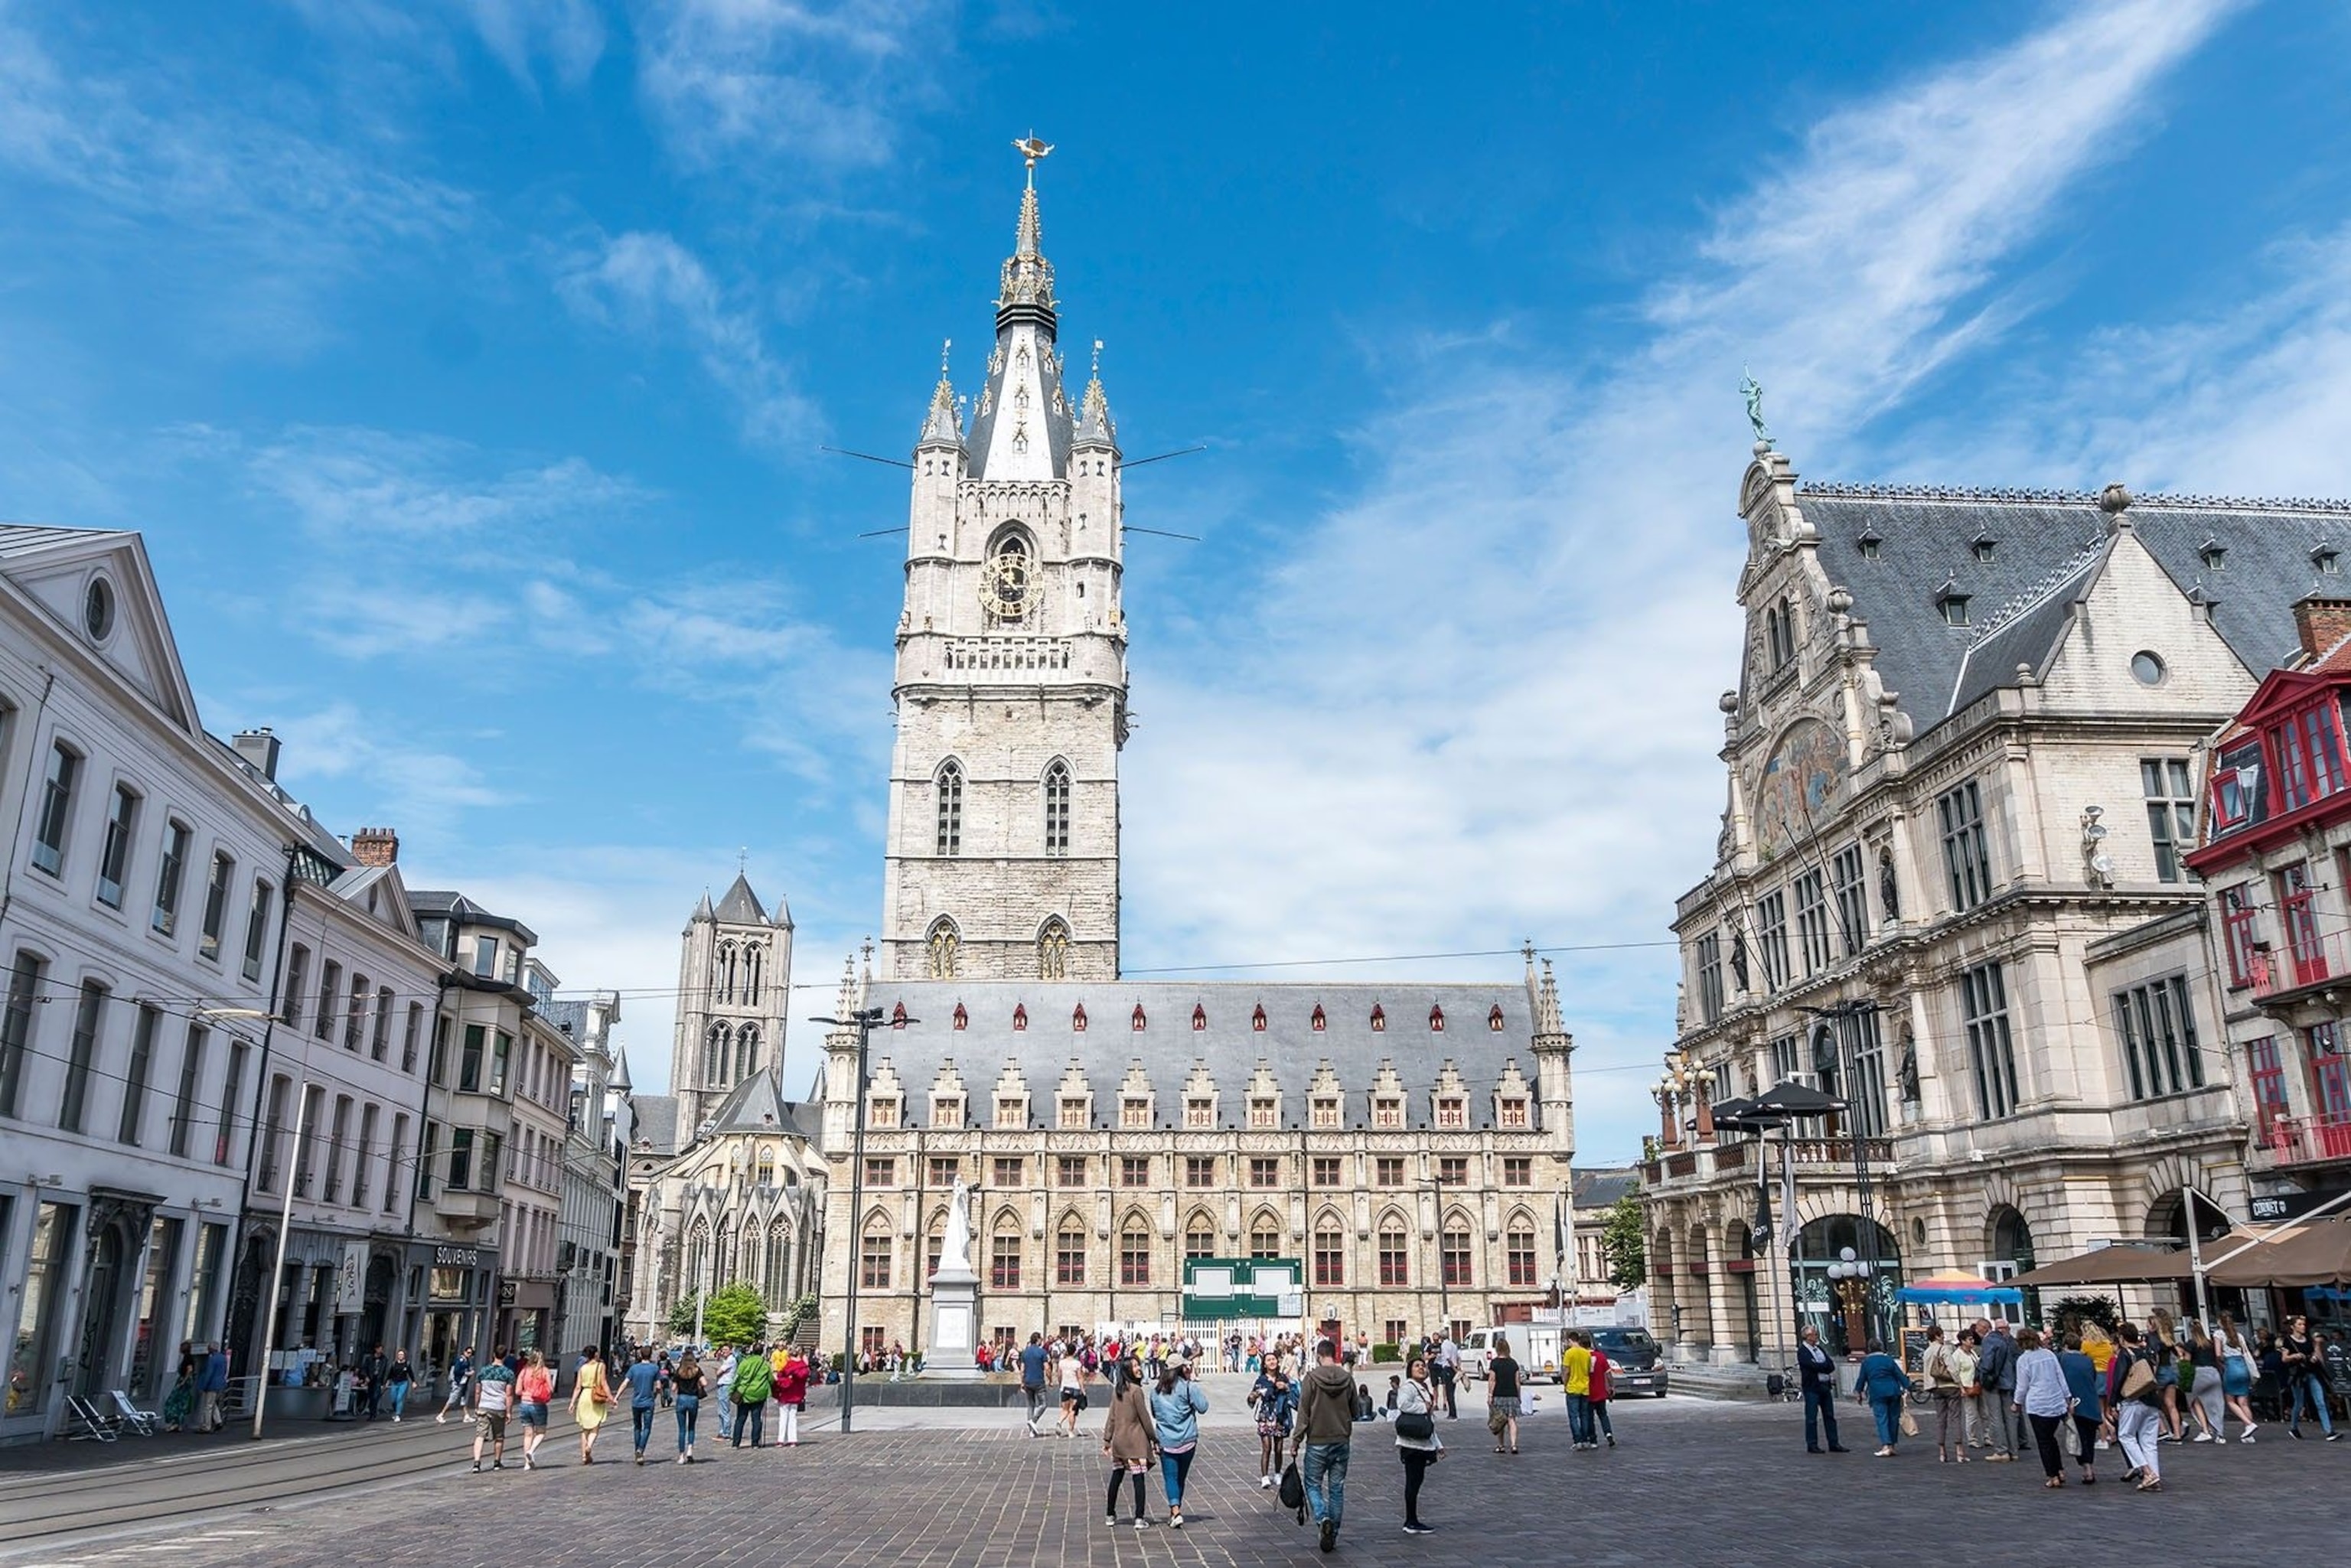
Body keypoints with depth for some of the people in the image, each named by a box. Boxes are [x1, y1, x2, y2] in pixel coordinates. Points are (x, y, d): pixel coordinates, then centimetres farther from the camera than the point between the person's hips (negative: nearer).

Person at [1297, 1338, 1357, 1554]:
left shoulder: (1312, 1378, -12)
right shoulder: (1347, 1379, -1)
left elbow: (1303, 1413, -11)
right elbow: (1354, 1412, 8)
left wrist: (1297, 1441, -3)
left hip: (1317, 1442, -3)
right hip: (1342, 1441, 3)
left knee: (1313, 1484, 9)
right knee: (1337, 1488, 12)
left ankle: (1323, 1519, -14)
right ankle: (1333, 1533, 14)